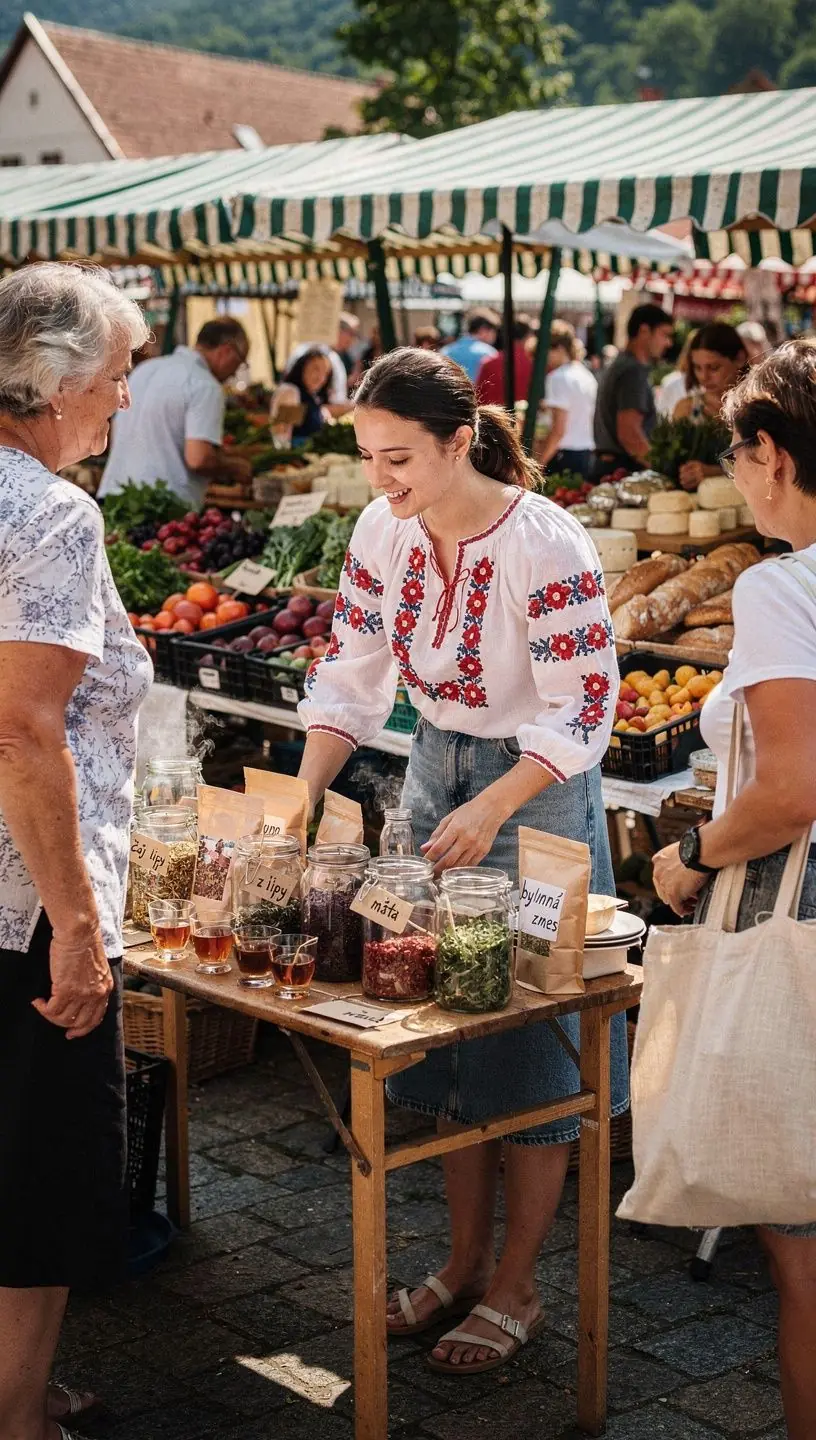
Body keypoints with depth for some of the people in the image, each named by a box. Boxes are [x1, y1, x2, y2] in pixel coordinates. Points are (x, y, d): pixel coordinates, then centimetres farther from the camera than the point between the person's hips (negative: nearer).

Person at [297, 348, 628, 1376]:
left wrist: (491, 809, -31)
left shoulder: (545, 545, -23)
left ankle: (516, 1288, 17)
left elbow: (583, 710, -22)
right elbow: (350, 676, 1)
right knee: (445, 1031, 13)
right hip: (435, 772, 6)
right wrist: (303, 795, -12)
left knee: (528, 1044, 2)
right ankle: (464, 1262, 28)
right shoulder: (383, 530, -5)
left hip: (537, 788, -6)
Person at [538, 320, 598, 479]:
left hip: (565, 456, -9)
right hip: (588, 456, 9)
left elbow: (558, 429, -17)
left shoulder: (558, 378, -10)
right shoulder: (586, 375, 15)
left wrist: (538, 464, -15)